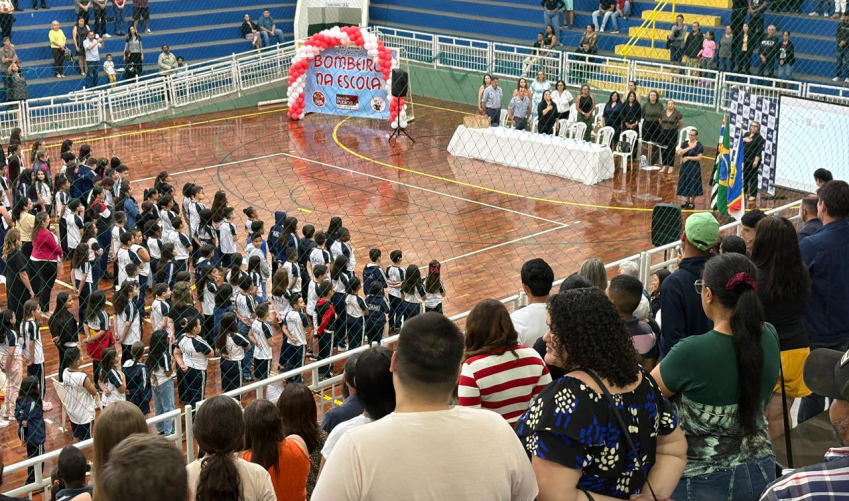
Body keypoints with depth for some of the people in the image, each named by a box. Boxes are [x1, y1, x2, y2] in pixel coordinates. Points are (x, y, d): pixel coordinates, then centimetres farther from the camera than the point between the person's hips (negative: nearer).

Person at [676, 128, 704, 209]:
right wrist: (688, 148, -15)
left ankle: (692, 203, 12)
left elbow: (699, 157, -13)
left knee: (693, 185, 1)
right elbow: (679, 152, -8)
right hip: (685, 166, 5)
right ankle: (686, 201, 22)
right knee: (685, 184, 10)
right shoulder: (685, 143, 5)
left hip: (694, 168, -5)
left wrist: (688, 158, -17)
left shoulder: (699, 145, -8)